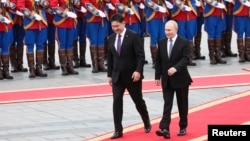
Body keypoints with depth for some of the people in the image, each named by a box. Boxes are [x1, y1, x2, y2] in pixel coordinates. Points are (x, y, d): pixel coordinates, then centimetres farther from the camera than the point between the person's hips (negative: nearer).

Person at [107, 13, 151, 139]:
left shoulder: (133, 36, -10)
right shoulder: (111, 38, 7)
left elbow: (141, 55, -14)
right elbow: (110, 58, 13)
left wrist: (138, 71, -23)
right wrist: (110, 75, 10)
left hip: (132, 75, -4)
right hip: (117, 76, 4)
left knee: (138, 100, 9)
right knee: (117, 101, -5)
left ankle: (147, 123, 32)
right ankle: (118, 130, -4)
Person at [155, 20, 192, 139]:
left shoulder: (184, 43, -8)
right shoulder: (161, 43, 5)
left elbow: (186, 59, -19)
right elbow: (158, 61, 9)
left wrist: (175, 68, -35)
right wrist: (158, 76, 5)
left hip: (180, 79, -3)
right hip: (166, 80, 3)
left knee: (182, 104, 8)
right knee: (167, 104, -6)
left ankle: (183, 127, 21)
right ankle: (164, 129, -17)